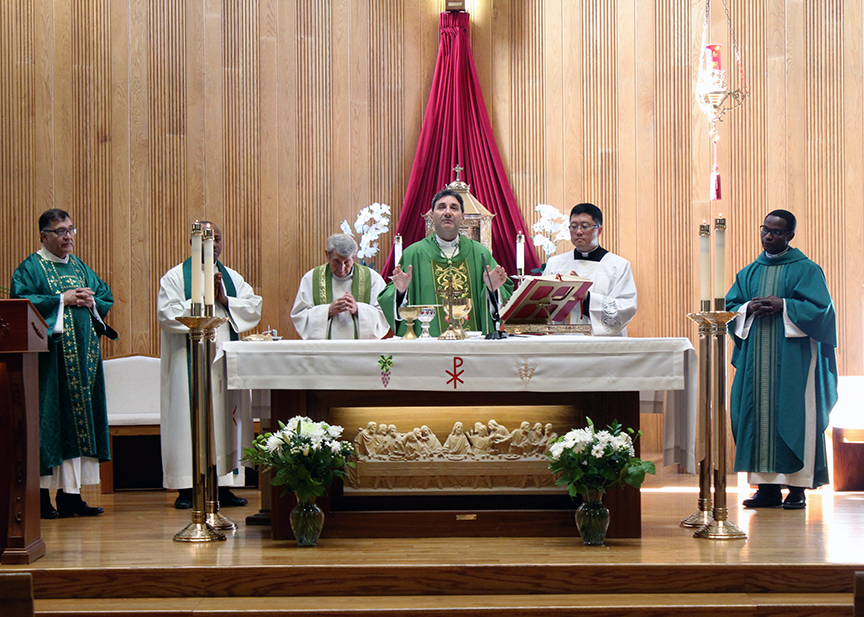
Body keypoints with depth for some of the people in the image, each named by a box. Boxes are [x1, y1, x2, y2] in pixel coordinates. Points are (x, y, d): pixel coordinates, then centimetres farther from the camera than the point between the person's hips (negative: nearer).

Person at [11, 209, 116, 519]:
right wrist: (62, 300, -14)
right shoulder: (30, 268, -1)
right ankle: (42, 495, -3)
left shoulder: (80, 267, 18)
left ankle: (71, 494, 6)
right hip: (49, 353, -6)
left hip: (82, 353, 6)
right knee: (48, 421, -7)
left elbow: (106, 296, 17)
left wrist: (91, 300, -4)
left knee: (77, 420, 4)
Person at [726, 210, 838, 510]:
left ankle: (798, 487, -1)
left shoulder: (806, 270, 1)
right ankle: (768, 486, 6)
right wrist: (749, 309, -7)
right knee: (759, 415, 1)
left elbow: (819, 308, -8)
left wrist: (783, 306, -16)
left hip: (793, 358, -5)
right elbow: (729, 307, 13)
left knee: (793, 416, -5)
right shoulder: (749, 273, 16)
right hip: (755, 358, 5)